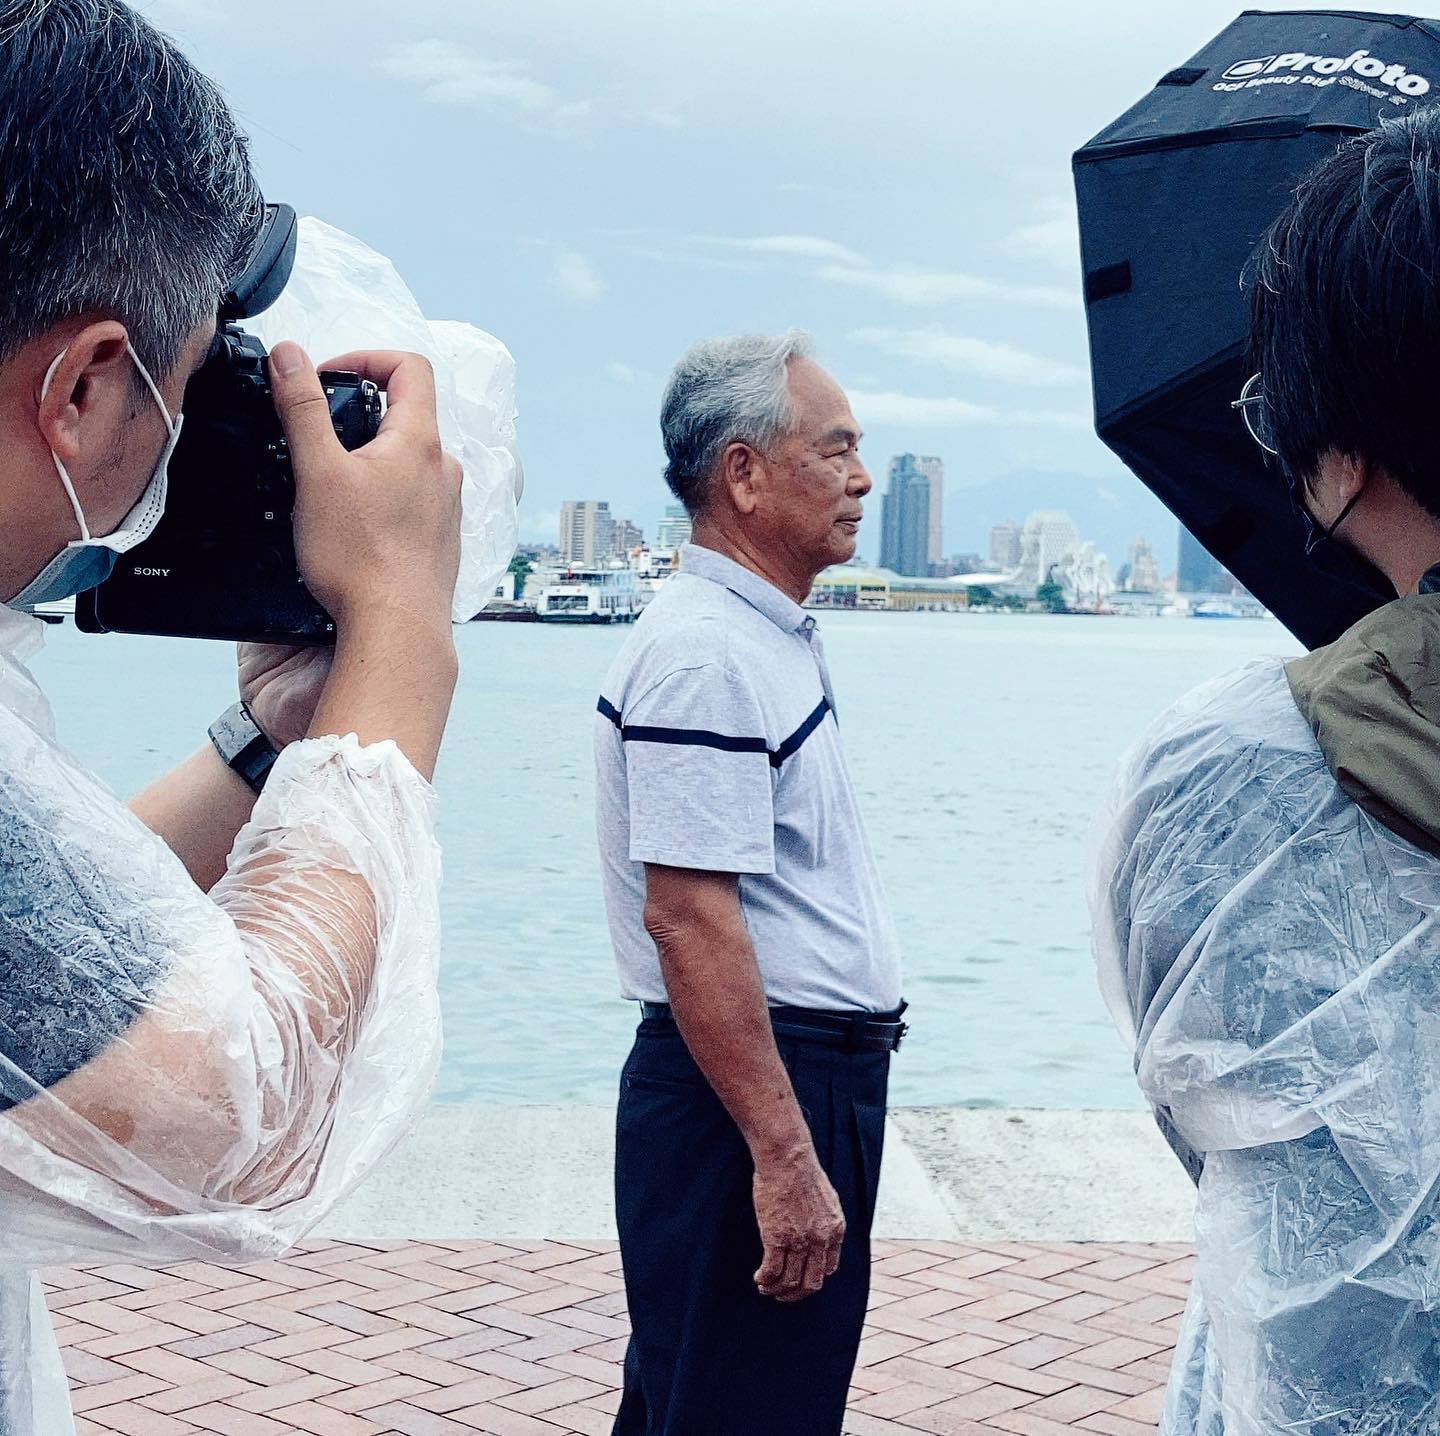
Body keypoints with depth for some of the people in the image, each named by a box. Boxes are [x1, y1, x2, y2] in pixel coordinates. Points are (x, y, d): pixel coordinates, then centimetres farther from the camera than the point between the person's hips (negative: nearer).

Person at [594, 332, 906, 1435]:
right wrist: (786, 1158, -27)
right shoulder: (704, 654, -19)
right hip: (754, 1093, -10)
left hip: (815, 1079, 10)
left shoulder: (772, 638, 14)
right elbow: (689, 919, -25)